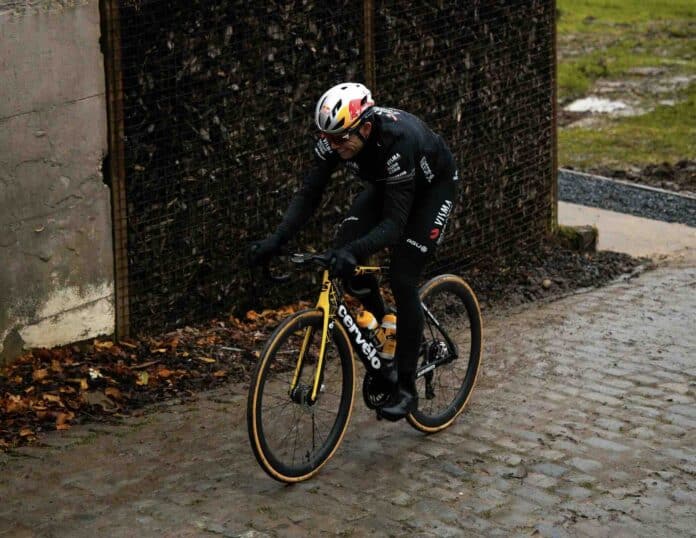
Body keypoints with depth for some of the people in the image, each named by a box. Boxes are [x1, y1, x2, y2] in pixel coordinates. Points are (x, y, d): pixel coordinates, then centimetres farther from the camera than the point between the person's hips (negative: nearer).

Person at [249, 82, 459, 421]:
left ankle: (406, 388, -6)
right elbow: (309, 193, -21)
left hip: (432, 186, -6)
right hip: (384, 183, 6)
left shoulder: (399, 140, -42)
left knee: (402, 279, -16)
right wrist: (276, 239, -35)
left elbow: (394, 222, -44)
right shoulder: (335, 136, -26)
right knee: (344, 250, -14)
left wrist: (354, 252, -59)